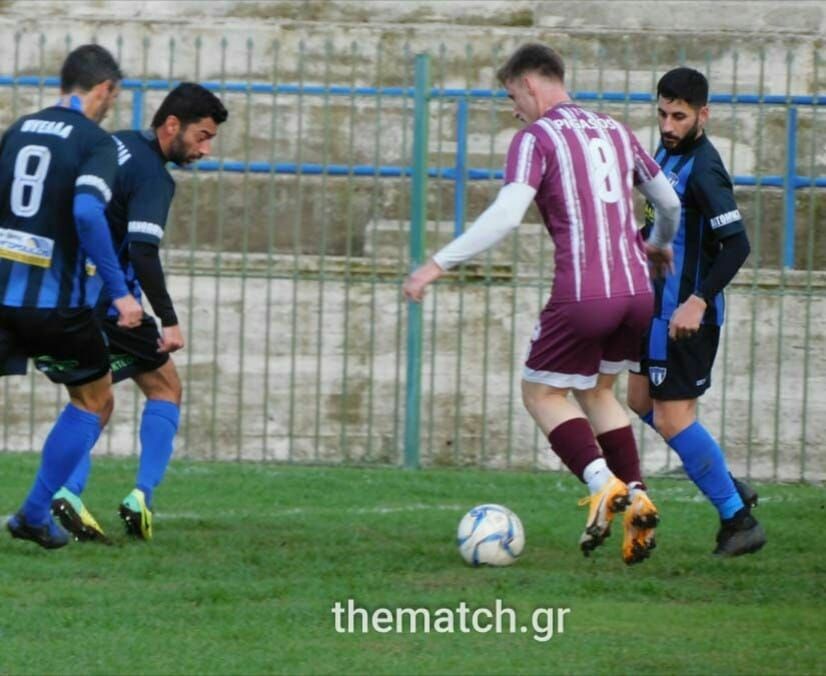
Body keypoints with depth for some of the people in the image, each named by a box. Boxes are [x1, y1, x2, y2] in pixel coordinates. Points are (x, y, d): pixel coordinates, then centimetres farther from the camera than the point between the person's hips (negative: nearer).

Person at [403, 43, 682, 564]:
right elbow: (670, 202, 25)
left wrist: (439, 264, -15)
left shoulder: (536, 138, -2)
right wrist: (660, 246, 47)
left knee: (541, 392, 11)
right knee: (598, 390, 24)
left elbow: (505, 215, -16)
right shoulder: (614, 131, 17)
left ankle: (604, 484, -10)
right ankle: (637, 498, 9)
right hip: (637, 291, 6)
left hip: (583, 296, -6)